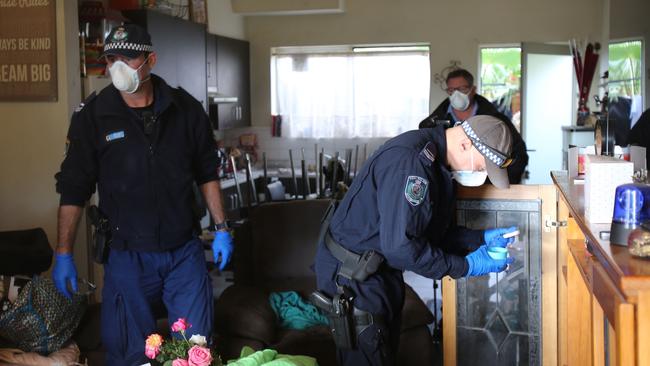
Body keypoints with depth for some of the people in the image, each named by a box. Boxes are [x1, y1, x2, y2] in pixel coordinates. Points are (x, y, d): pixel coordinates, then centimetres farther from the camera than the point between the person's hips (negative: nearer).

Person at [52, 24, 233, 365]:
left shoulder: (185, 108, -2)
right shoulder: (92, 116, -7)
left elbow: (207, 172, 9)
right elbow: (72, 188, -3)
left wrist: (221, 228, 7)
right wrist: (63, 254, -5)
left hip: (185, 252, 2)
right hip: (128, 256, -1)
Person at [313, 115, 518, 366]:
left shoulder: (439, 161, 4)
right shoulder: (410, 160, -28)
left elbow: (431, 231, 11)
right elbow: (400, 246, -30)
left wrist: (482, 239, -1)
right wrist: (465, 267, -22)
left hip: (383, 271, 10)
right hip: (351, 275, -10)